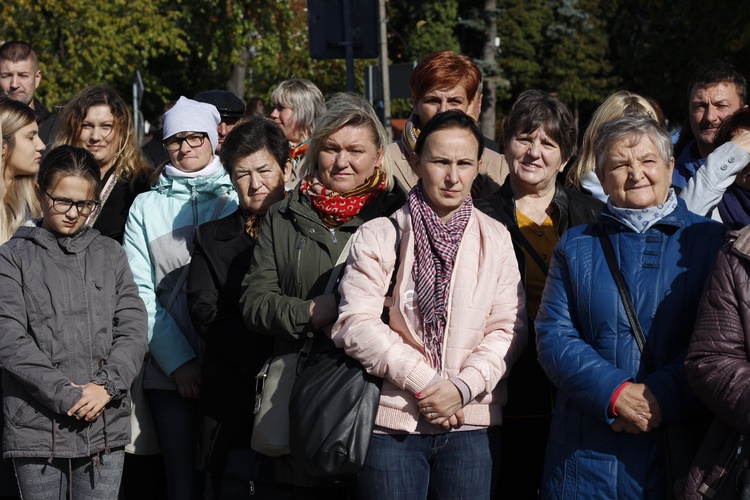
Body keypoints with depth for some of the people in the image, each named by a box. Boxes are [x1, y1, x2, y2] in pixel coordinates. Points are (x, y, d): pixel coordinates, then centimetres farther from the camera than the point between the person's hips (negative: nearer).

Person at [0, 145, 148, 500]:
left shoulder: (110, 255, 13)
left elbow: (133, 330, 6)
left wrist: (106, 385, -10)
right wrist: (65, 394, -14)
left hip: (105, 425, 2)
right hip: (37, 429, -2)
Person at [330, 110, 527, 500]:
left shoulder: (495, 239, 7)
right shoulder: (379, 236, 1)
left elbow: (508, 328, 2)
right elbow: (357, 324, -8)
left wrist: (464, 386, -12)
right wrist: (422, 381, -13)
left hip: (471, 422, 2)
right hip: (391, 423, -1)